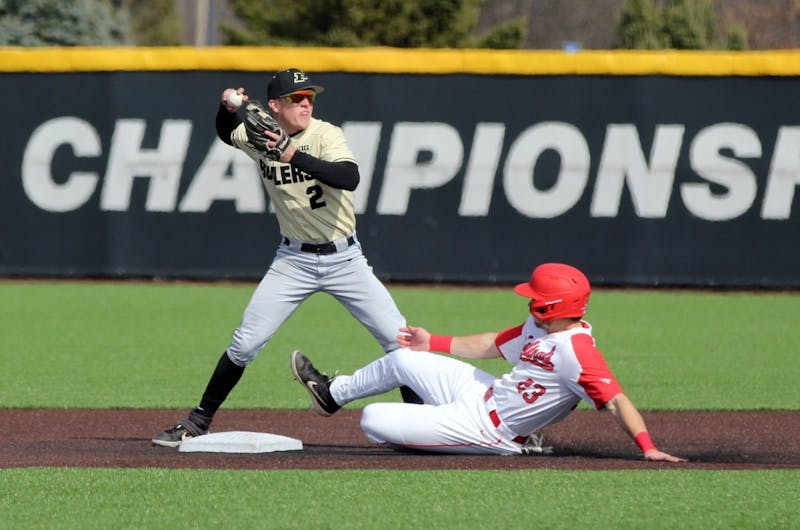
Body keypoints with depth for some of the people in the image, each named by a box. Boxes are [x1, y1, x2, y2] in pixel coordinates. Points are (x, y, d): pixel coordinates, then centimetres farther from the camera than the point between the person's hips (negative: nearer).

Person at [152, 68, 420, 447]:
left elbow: (350, 177, -34)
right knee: (244, 344, -2)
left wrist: (294, 156, -43)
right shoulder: (257, 136, -3)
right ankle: (198, 423, 10)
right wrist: (228, 107, -2)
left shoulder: (326, 135, -15)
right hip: (294, 261, 2)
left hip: (344, 259, -2)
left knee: (398, 338, -9)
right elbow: (226, 133, 21)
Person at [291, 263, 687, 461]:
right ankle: (332, 393, 47)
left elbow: (616, 400, -35)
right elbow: (492, 346, 15)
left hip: (483, 428, -8)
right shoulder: (537, 328, -1)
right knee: (403, 359, 22)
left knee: (372, 420, -7)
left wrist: (647, 447, -48)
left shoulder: (577, 352, -30)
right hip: (482, 391, 8)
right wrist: (433, 343, 24)